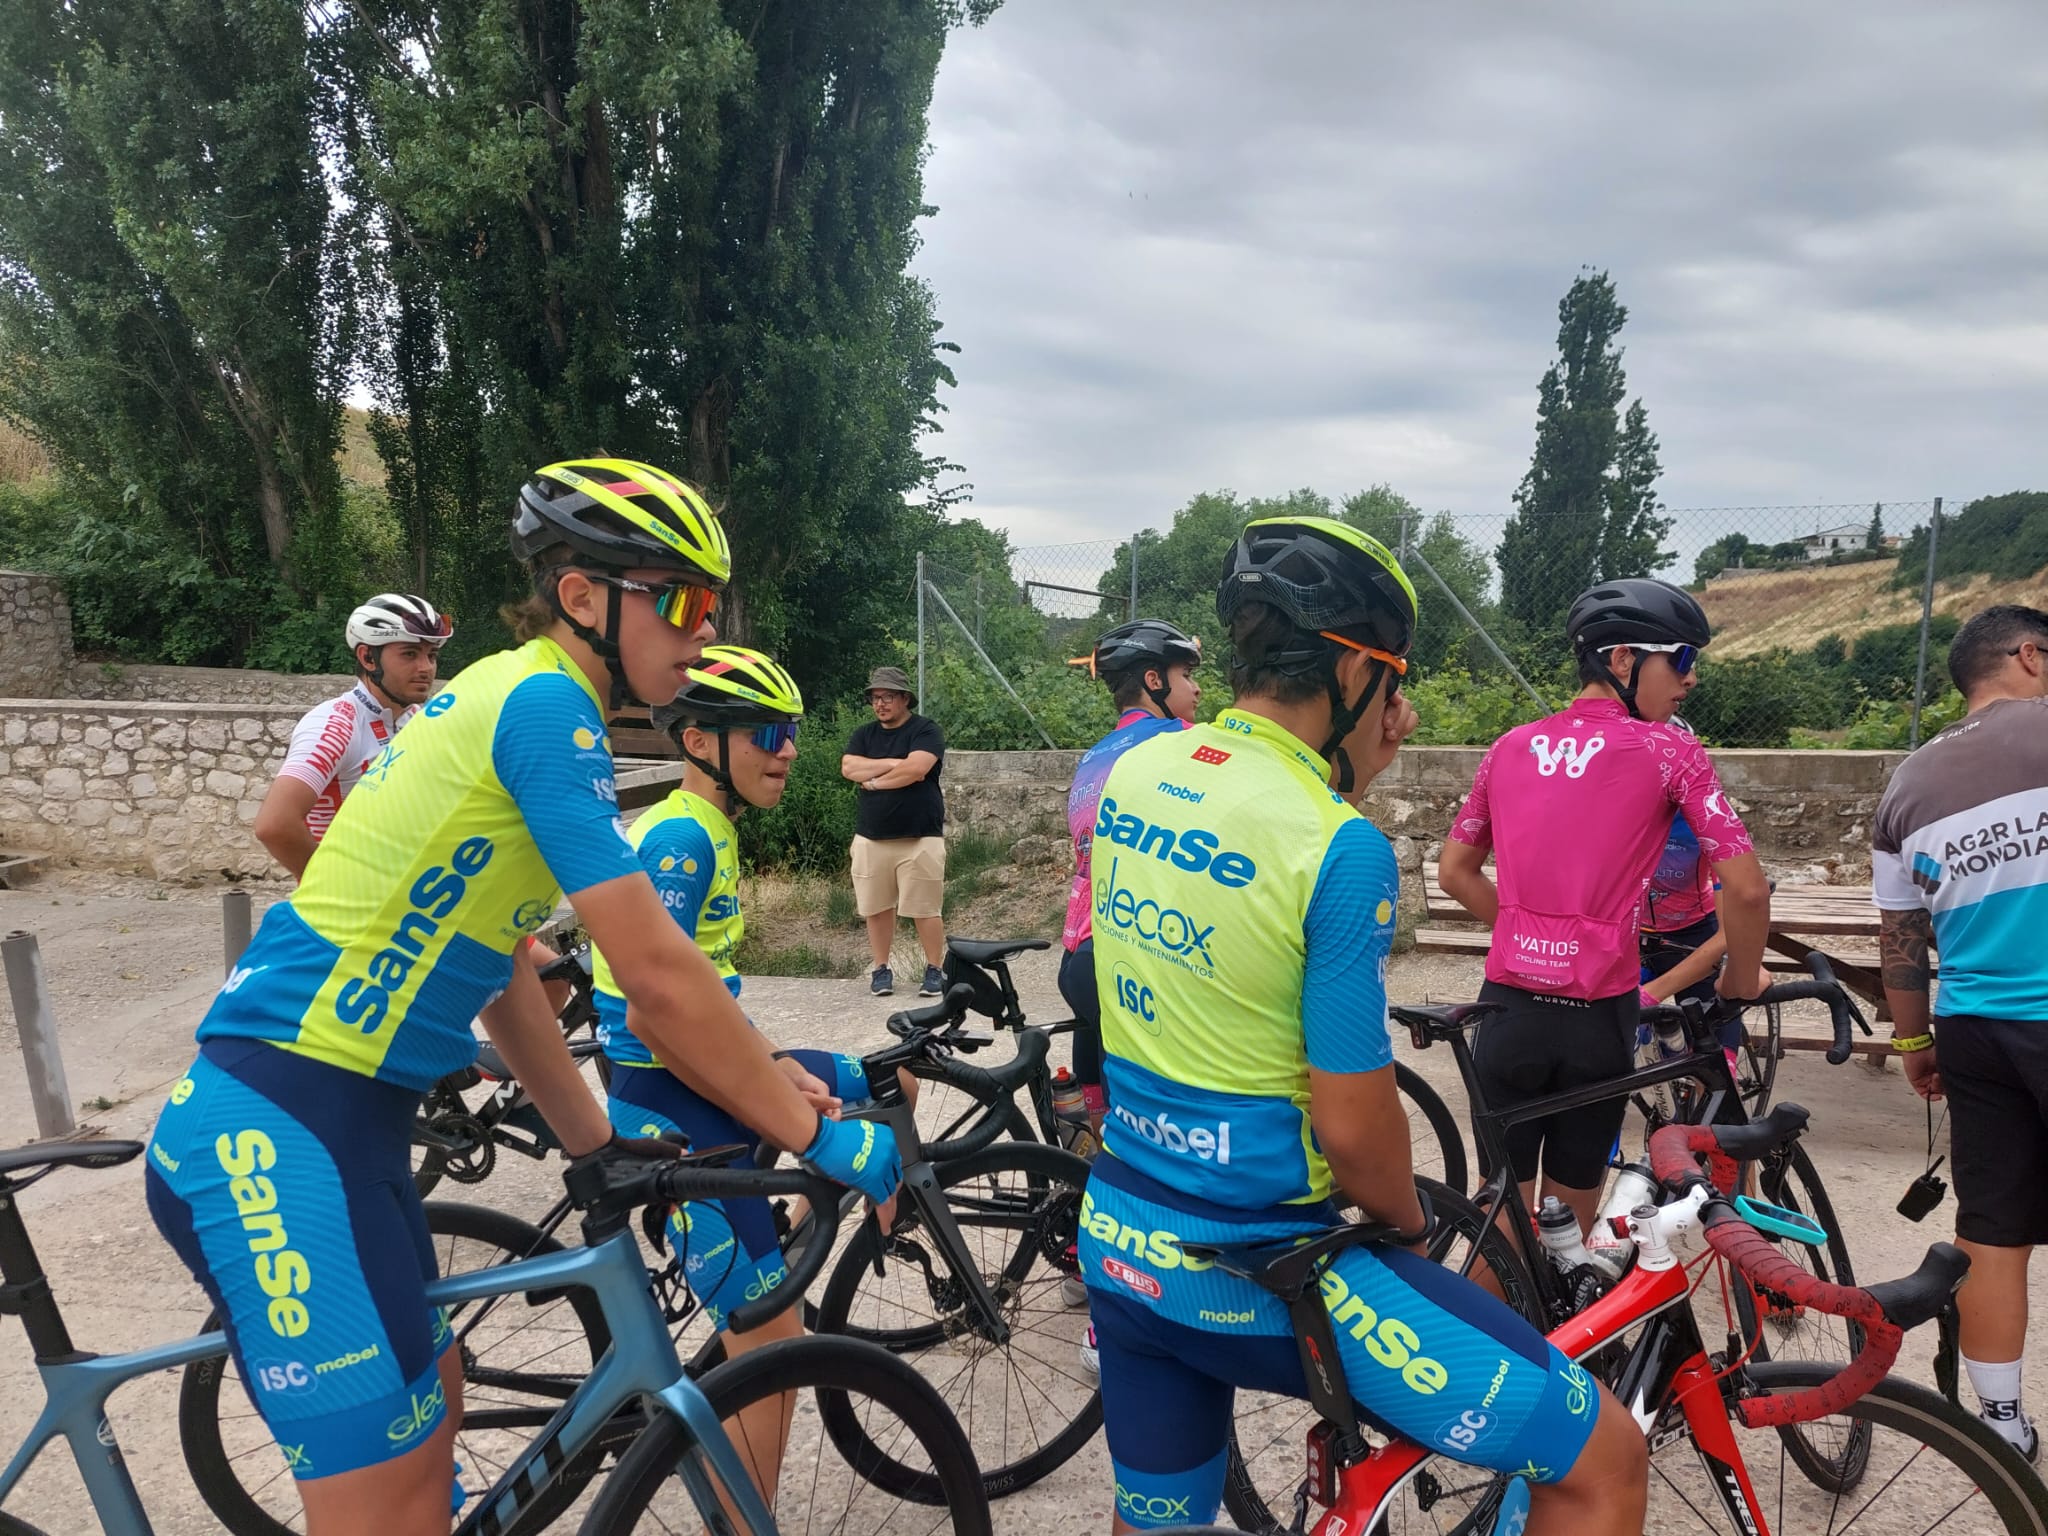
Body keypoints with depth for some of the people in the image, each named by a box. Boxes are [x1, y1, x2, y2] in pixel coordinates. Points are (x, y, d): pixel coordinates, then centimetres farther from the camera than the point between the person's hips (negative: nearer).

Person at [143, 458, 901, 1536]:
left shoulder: (503, 697, 13)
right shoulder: (546, 702, -16)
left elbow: (496, 962, 17)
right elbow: (657, 976, -20)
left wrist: (596, 1143, 20)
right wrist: (815, 1136, -11)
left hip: (340, 1120, 10)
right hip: (285, 1134, -10)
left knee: (429, 1409, 23)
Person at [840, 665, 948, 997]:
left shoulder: (925, 731, -3)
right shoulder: (864, 735, 12)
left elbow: (916, 769, -19)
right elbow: (849, 768, -4)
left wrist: (874, 781, -7)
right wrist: (893, 763, -11)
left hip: (919, 837, -4)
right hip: (870, 837, 5)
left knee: (925, 909, -1)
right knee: (876, 908, 8)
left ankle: (935, 970, 10)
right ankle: (881, 969, 19)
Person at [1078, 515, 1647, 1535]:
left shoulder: (1130, 776, 0)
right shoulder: (1341, 845, -21)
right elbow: (1353, 1126, -17)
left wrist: (1352, 777, 10)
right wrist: (1410, 1225, 3)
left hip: (1117, 1239, 8)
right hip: (1263, 1273, -7)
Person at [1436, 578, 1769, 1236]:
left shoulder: (1511, 746, 8)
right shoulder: (1670, 751, -5)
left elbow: (1455, 872, 13)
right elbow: (1746, 889, -9)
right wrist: (1740, 985, 7)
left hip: (1509, 1008, 3)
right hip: (1596, 1017, -3)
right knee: (1569, 1223, 16)